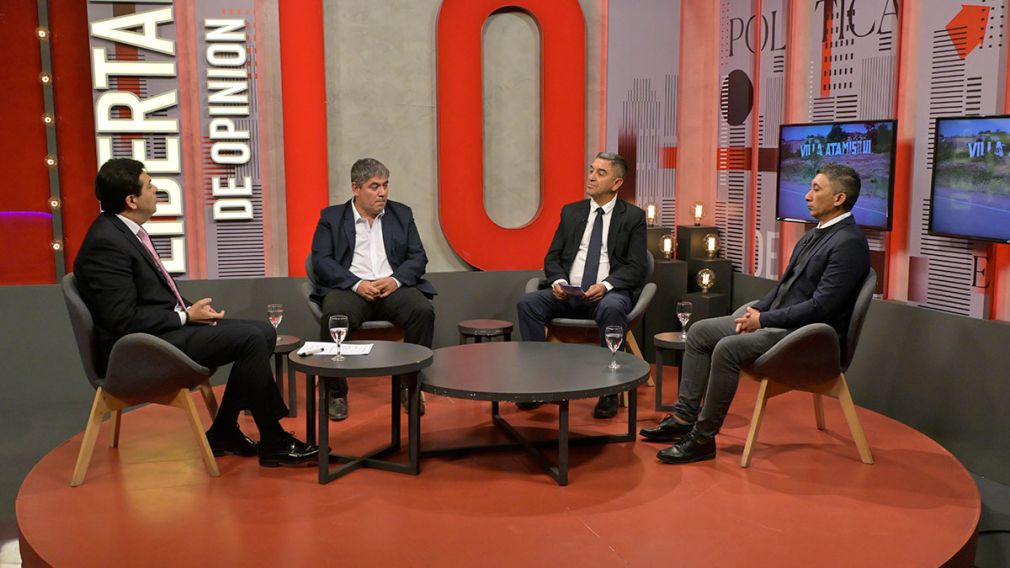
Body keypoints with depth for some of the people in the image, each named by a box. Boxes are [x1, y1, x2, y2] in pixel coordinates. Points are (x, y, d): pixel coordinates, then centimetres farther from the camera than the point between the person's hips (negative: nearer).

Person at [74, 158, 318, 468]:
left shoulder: (125, 230, 11)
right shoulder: (106, 242, -19)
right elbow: (124, 321, -22)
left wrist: (190, 309, 3)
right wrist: (186, 317, -13)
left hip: (168, 327, 10)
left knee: (264, 333, 1)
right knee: (250, 338, -21)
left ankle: (223, 432, 7)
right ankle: (273, 443, -9)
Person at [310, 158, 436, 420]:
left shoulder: (402, 214, 17)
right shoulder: (331, 218, 10)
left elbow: (418, 257, 10)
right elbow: (321, 261, -1)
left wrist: (395, 280, -11)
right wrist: (357, 284, -16)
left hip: (393, 287, 2)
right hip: (350, 288, -2)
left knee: (423, 311, -29)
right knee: (334, 315, -35)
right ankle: (336, 392, -16)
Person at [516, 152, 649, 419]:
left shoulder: (633, 217, 4)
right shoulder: (571, 212, 15)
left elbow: (637, 267, -4)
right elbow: (552, 257, 13)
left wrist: (606, 285, -21)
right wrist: (558, 281, -9)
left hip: (610, 293, -3)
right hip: (569, 293, 4)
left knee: (612, 308, -38)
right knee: (528, 303, -23)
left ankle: (609, 390, -27)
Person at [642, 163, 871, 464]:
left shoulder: (849, 243, -17)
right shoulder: (816, 234, 14)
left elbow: (820, 306, -23)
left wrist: (764, 320, -17)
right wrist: (757, 310, 3)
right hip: (777, 320, 10)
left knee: (728, 348, -29)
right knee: (700, 332, 3)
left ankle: (703, 438, -18)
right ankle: (685, 417, 4)